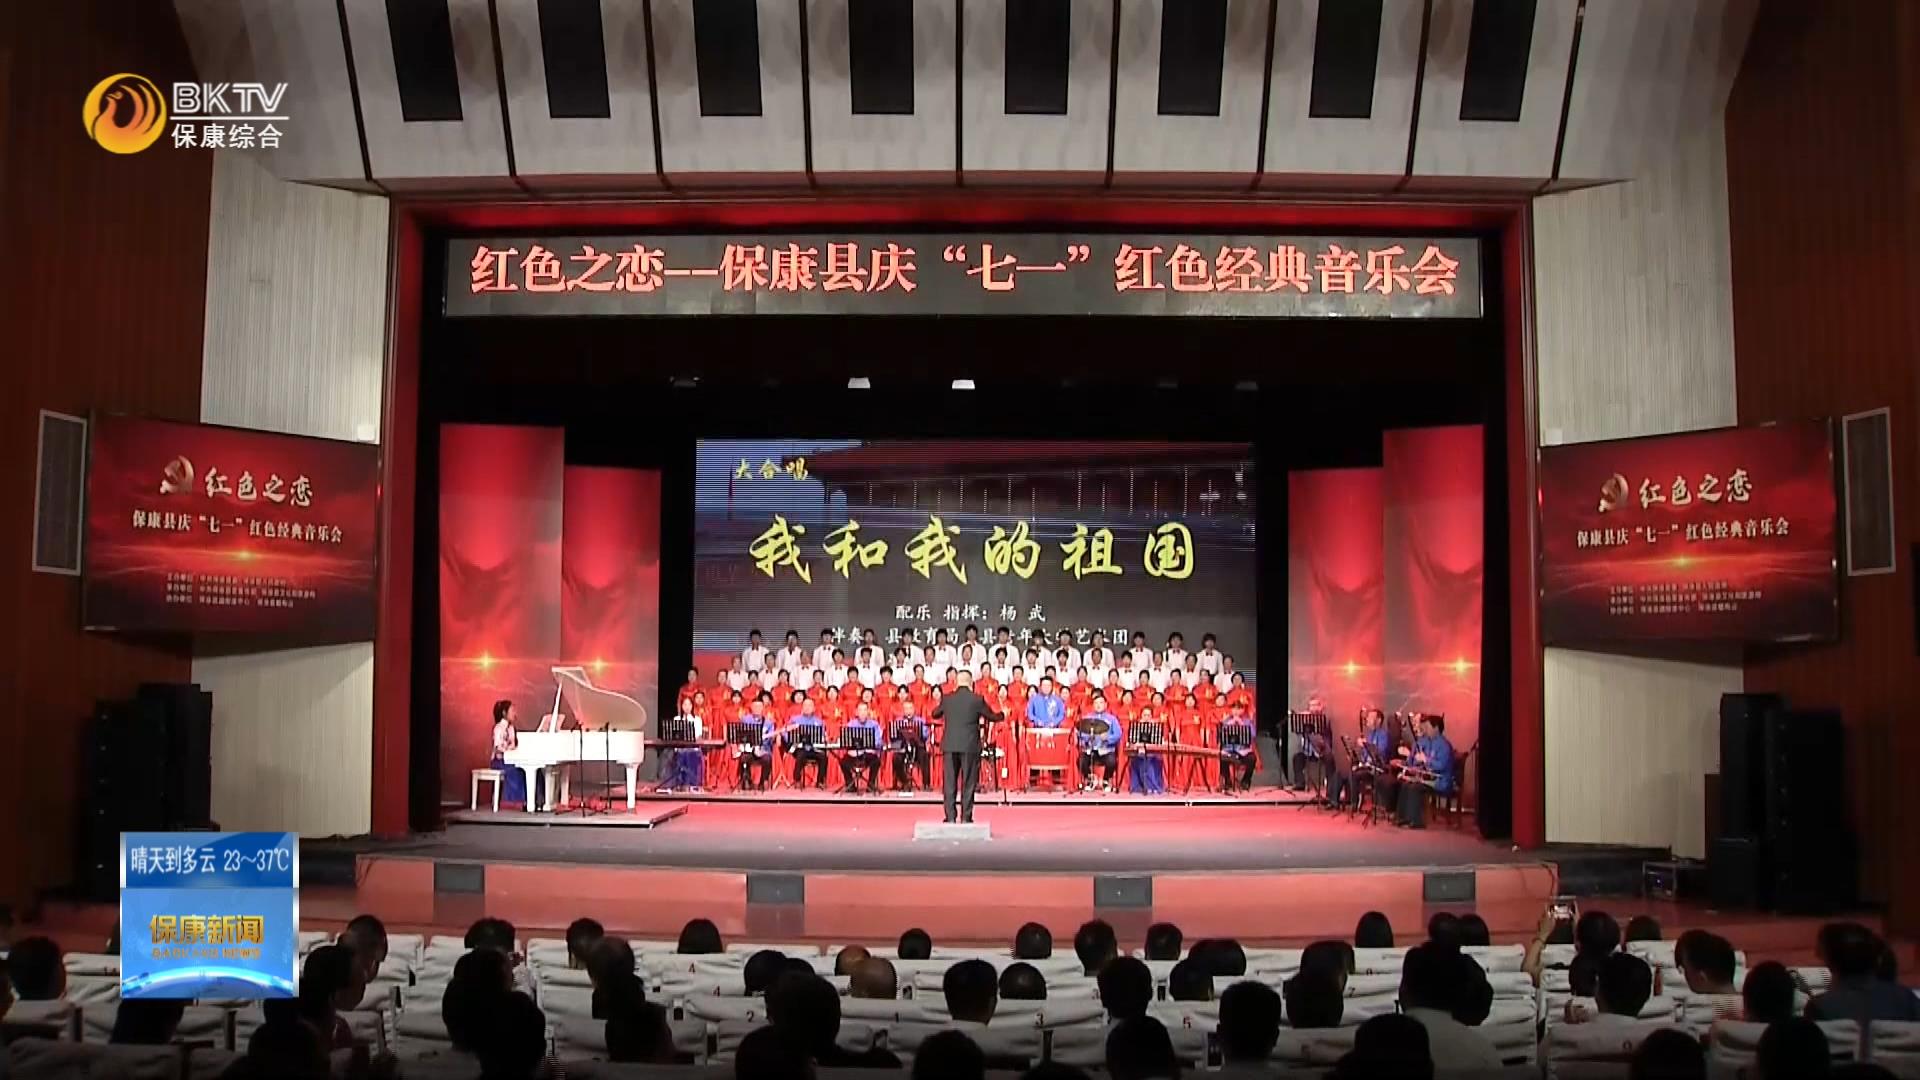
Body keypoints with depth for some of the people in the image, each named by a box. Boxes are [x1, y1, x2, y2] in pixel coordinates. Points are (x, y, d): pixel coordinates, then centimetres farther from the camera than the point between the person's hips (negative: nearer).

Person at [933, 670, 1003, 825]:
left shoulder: (947, 699, 1)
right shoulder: (977, 700, -5)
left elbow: (935, 714, 18)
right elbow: (992, 716, 7)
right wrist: (1002, 715, 29)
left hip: (950, 745, 2)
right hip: (970, 746, -2)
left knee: (949, 782, 7)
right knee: (968, 783, 5)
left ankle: (950, 817, 6)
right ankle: (966, 817, 5)